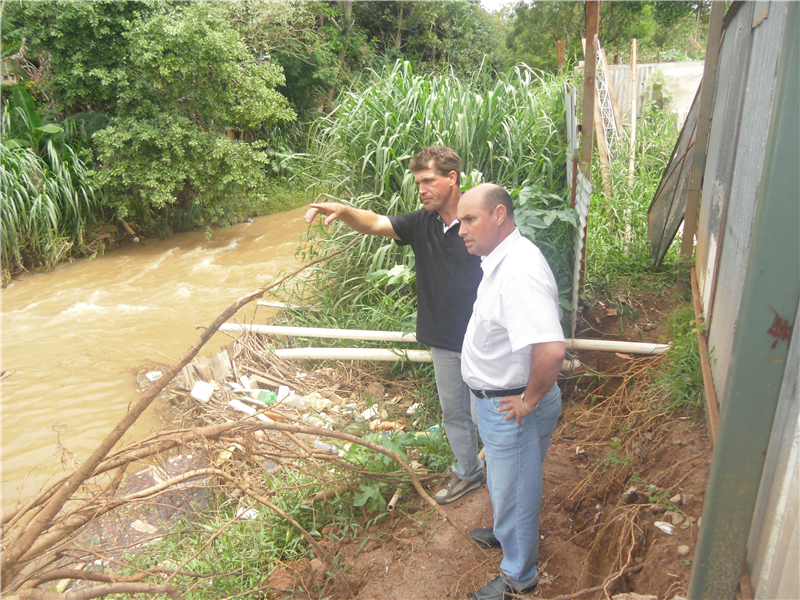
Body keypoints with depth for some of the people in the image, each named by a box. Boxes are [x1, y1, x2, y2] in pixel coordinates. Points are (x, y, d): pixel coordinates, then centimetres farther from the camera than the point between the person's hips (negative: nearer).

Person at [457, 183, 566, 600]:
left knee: (514, 491, 13)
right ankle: (505, 534, 56)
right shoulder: (501, 260, 3)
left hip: (511, 406, -9)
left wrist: (529, 399, -25)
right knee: (503, 483, 30)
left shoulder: (520, 273, -31)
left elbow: (551, 349, -42)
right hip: (495, 400, 9)